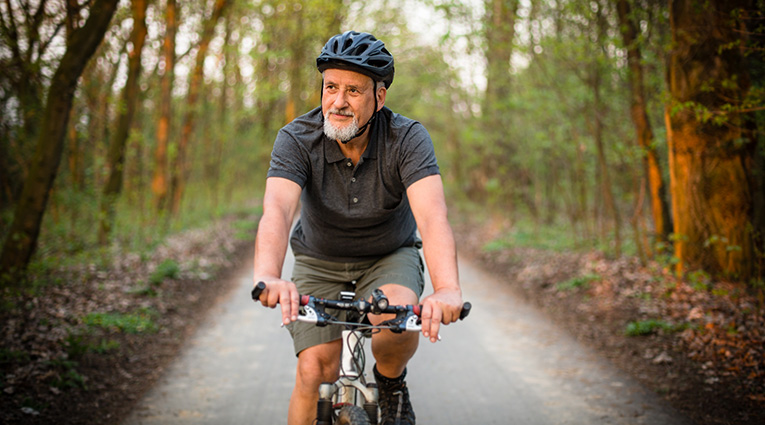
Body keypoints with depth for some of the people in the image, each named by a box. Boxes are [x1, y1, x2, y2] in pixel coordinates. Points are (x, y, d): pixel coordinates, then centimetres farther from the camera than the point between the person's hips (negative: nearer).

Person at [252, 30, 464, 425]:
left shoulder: (407, 138, -23)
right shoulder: (296, 139, -22)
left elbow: (432, 215, -38)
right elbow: (277, 210, -39)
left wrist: (447, 289, -57)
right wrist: (267, 277, -60)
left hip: (390, 257, 0)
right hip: (319, 263, 1)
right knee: (315, 371, -13)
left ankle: (391, 382, 2)